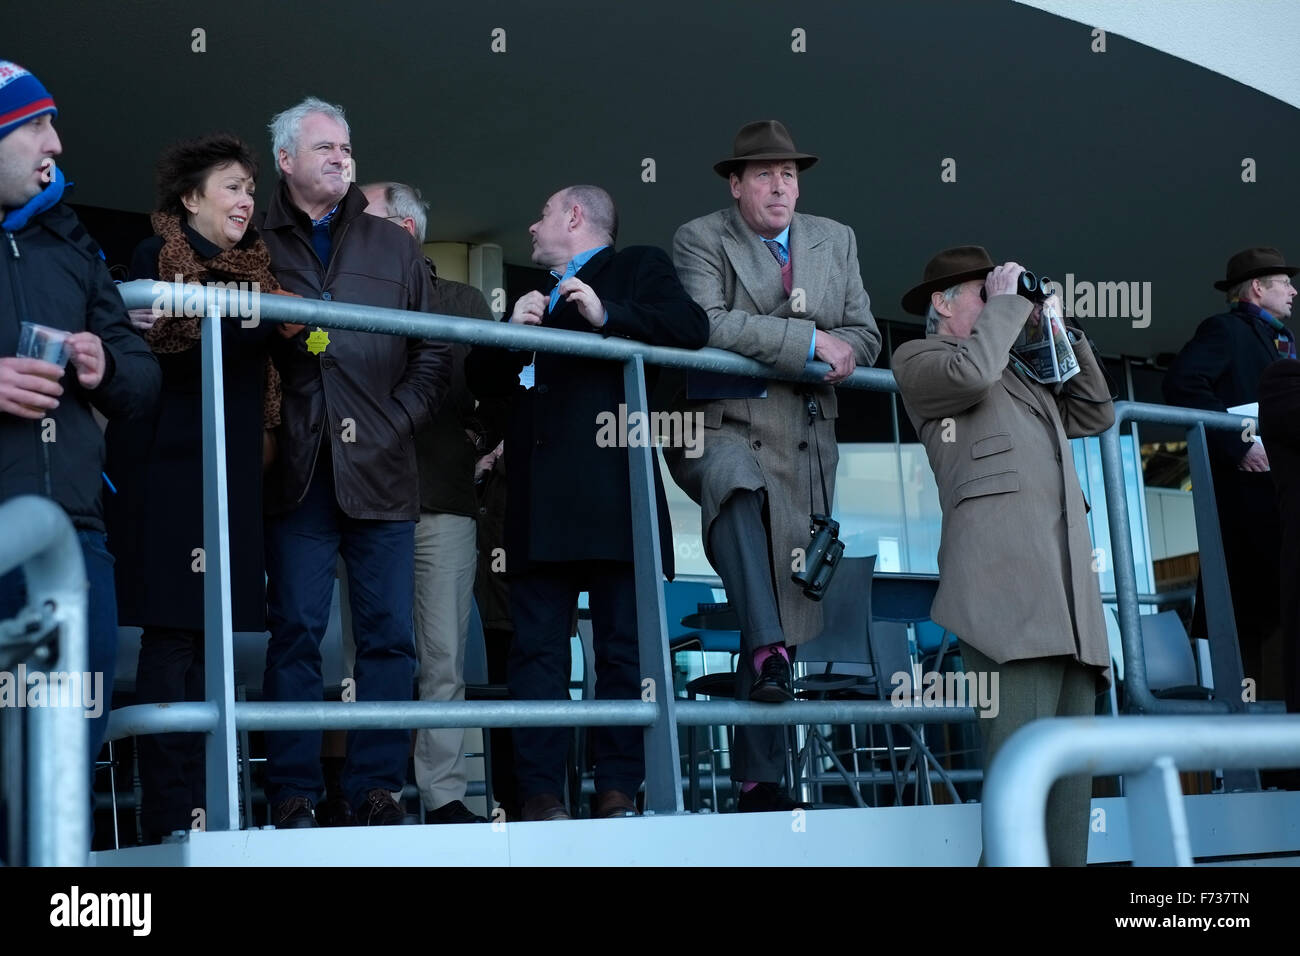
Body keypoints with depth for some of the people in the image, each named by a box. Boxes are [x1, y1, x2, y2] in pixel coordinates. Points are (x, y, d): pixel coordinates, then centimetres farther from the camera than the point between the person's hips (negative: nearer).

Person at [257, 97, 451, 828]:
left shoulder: (394, 247, 15)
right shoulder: (257, 245, 10)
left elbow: (434, 356, 10)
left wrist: (391, 425, -2)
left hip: (380, 471, 2)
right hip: (298, 473, -2)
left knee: (390, 634, 0)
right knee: (296, 632, -2)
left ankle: (378, 789, 6)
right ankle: (294, 795, 2)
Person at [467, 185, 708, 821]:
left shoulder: (638, 268, 14)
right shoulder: (534, 298, 31)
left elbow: (691, 328, -4)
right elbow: (483, 380, 24)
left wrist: (607, 315, -12)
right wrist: (511, 331, 6)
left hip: (613, 494, -5)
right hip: (540, 501, 5)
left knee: (623, 646, -4)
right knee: (537, 647, -3)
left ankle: (619, 788, -1)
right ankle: (540, 791, -4)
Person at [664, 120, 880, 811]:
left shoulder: (836, 241, 18)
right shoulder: (699, 240, 2)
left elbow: (864, 334, 17)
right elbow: (706, 325, -14)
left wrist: (843, 351, -7)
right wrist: (808, 340, -16)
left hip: (805, 440, 4)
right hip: (724, 423, -4)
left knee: (790, 600, -1)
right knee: (739, 484, -41)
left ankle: (759, 777, 5)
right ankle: (766, 651, -42)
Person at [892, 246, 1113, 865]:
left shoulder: (1018, 375, 35)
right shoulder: (917, 358, 13)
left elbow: (1095, 414, 33)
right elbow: (969, 373, -9)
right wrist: (1006, 302, 5)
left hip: (1070, 591, 8)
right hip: (1007, 586, -8)